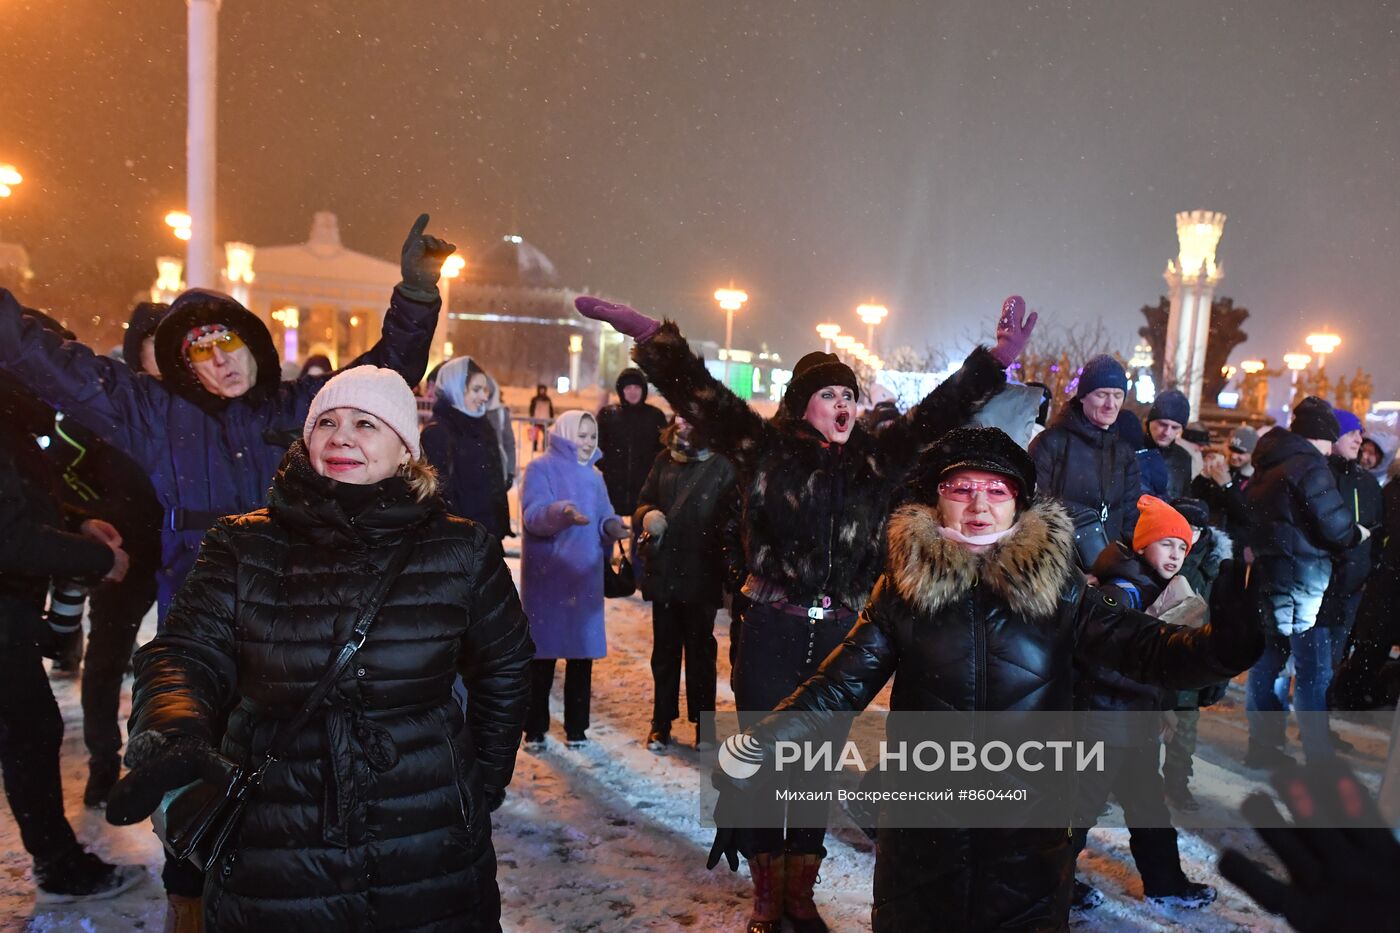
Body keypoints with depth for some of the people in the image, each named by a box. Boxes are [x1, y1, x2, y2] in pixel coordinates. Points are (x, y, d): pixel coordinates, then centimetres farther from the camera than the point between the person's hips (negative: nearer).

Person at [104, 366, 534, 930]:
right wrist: (172, 736, -31)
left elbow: (505, 669, 7)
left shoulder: (462, 551, -3)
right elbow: (188, 654, -10)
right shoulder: (243, 546, -1)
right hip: (270, 850, 1)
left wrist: (484, 783, 8)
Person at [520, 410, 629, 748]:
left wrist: (612, 527, -14)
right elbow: (533, 514, -18)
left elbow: (604, 520, 8)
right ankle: (535, 728, 15)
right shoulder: (540, 469, -3)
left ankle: (576, 727, 21)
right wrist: (563, 512, -36)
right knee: (542, 655, 2)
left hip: (585, 576, 5)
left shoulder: (593, 476, 13)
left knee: (582, 653, 8)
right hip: (546, 577, -4)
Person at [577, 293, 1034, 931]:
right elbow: (698, 392, -6)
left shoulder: (878, 459, 4)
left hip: (840, 637, 3)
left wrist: (997, 361, 0)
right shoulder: (765, 448, -3)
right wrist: (644, 331, -12)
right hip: (771, 633, -2)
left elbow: (939, 410, 7)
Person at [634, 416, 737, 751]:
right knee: (664, 651, 14)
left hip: (701, 576, -4)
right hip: (663, 573, 4)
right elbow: (643, 501, 13)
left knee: (700, 651, 9)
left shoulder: (722, 467, -9)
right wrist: (646, 515, -10)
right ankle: (661, 723, 26)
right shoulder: (664, 461, 8)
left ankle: (704, 724, 23)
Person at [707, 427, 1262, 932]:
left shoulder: (1058, 588, -5)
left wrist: (1236, 640, -32)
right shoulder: (904, 586, -6)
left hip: (1028, 839, 0)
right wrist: (749, 753, -19)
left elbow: (1147, 650, -12)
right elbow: (839, 685, -9)